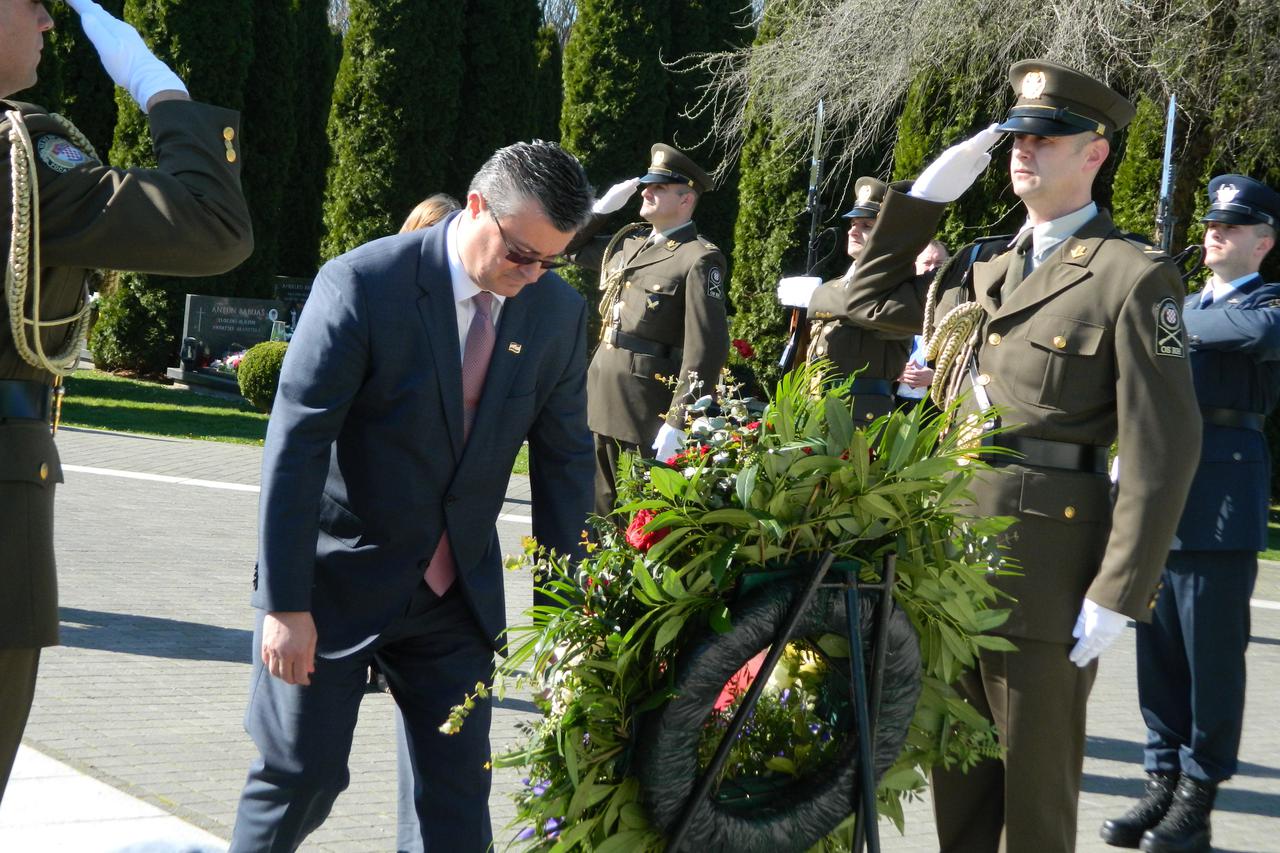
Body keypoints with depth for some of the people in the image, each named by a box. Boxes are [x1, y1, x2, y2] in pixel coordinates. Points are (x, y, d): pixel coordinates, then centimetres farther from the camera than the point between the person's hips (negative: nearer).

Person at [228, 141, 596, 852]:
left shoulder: (560, 313, -3)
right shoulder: (364, 283, -17)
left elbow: (565, 460, 5)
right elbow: (295, 447, -18)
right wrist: (284, 603, -20)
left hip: (460, 596, 4)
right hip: (340, 580, -4)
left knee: (459, 792, 6)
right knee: (303, 775, 2)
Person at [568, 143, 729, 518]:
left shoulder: (700, 259, -12)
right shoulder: (628, 243, 12)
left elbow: (706, 349, -17)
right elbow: (573, 245, 30)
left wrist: (678, 423, -21)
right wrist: (603, 206, 13)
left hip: (649, 413, -8)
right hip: (601, 401, 8)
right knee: (601, 512, 14)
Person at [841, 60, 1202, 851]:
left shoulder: (1134, 276, -9)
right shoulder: (981, 266, 13)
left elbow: (1164, 447, -13)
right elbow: (873, 297, 27)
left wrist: (1118, 594, -16)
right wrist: (925, 195, 14)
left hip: (1043, 558, -7)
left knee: (1034, 786, 4)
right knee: (959, 770, 16)